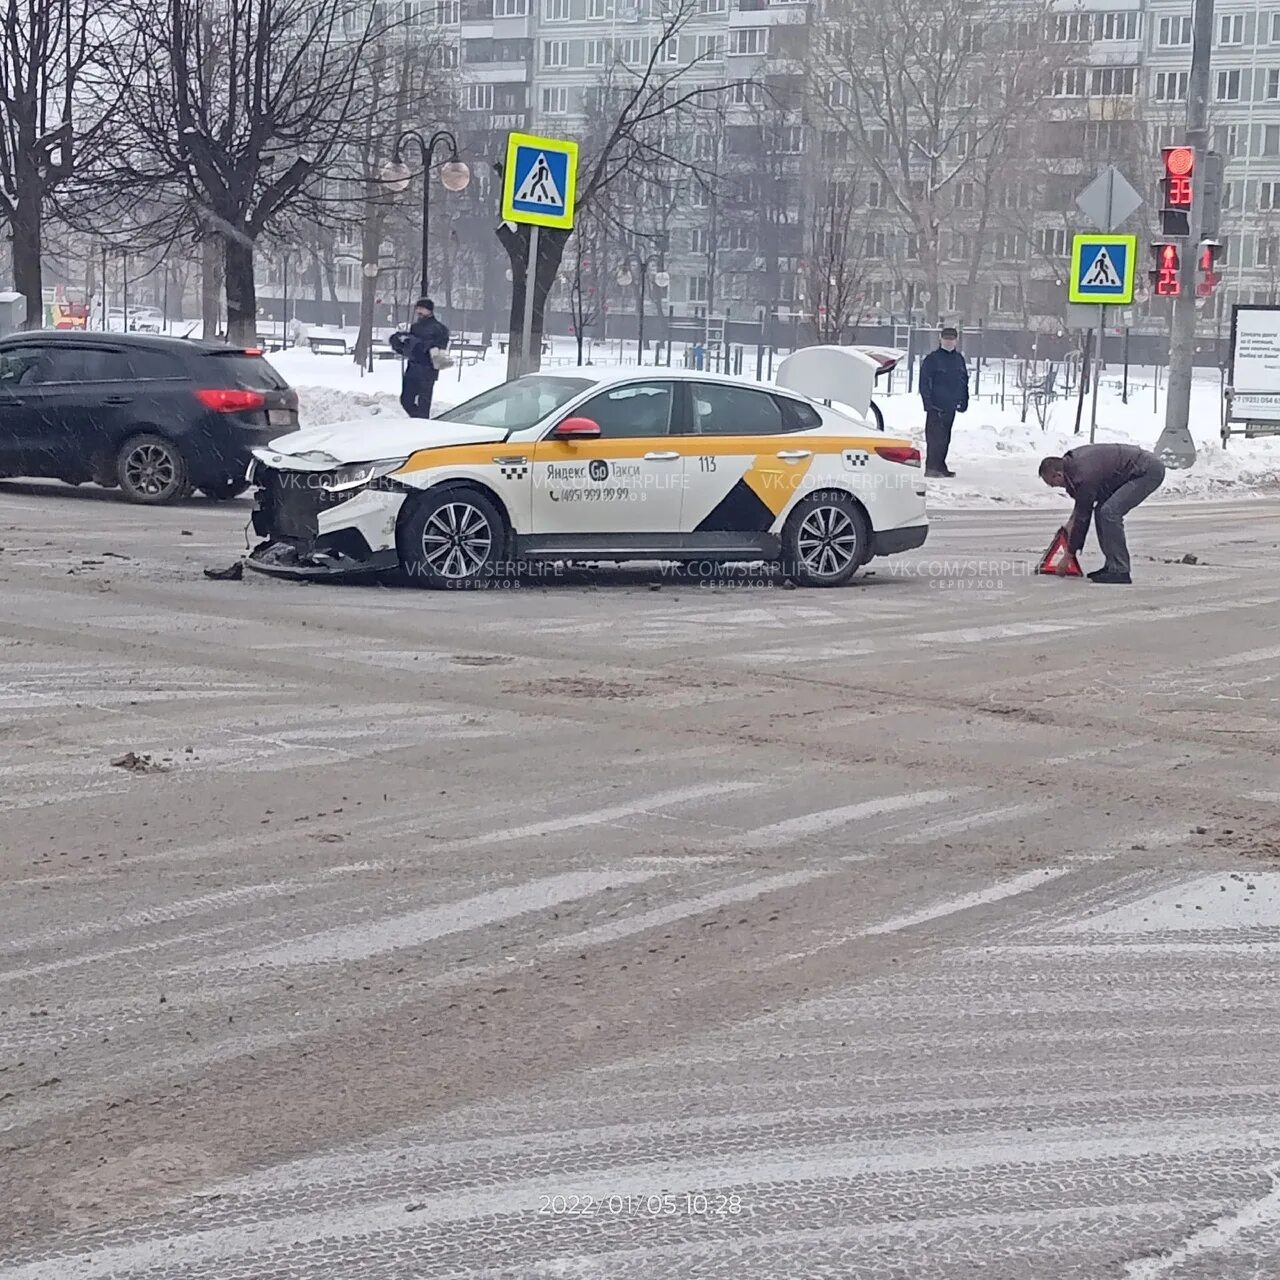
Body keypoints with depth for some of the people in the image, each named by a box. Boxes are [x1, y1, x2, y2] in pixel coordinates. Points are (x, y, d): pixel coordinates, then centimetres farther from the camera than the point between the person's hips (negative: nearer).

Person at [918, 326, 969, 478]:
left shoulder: (959, 359, 13)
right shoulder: (932, 359, -6)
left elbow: (964, 381, 19)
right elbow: (924, 383, -8)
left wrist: (964, 401, 11)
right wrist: (928, 403, -15)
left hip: (951, 407, 7)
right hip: (936, 407, -7)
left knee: (945, 438, 11)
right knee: (935, 437, -10)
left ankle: (940, 467, 17)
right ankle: (931, 468, -8)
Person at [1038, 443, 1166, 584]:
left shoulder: (1084, 476, -24)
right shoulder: (1072, 460, 3)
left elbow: (1083, 518, -16)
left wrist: (1068, 556, -7)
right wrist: (1072, 520, 11)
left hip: (1149, 472, -11)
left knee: (1110, 512, -20)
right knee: (1101, 510, 9)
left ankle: (1120, 571, -16)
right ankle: (1111, 566, 10)